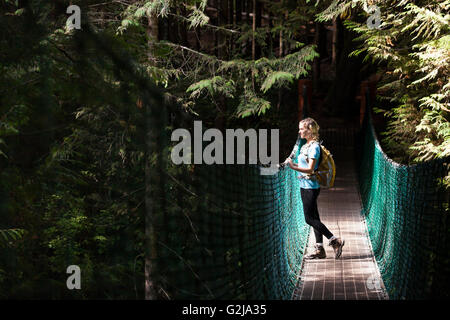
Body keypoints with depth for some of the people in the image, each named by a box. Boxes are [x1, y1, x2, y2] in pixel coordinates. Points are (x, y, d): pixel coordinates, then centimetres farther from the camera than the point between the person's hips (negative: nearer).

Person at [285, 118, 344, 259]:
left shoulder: (314, 146, -15)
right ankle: (320, 249, 12)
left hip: (310, 186, -10)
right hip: (304, 186, 10)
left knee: (310, 219, -8)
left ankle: (335, 241, -4)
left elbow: (310, 169, -23)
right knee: (313, 218, 9)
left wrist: (293, 167, -32)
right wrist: (291, 163, 11)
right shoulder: (306, 145, 13)